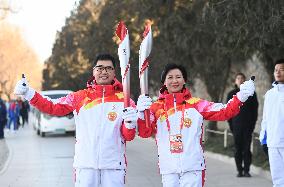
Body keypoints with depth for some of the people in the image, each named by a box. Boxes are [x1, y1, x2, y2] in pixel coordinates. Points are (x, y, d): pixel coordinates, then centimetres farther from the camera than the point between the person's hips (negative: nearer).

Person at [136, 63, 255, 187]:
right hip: (168, 168, 1)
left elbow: (223, 112, -2)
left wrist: (240, 97, -17)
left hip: (193, 167, -1)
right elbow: (145, 132, -2)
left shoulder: (196, 104, 5)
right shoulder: (156, 107, 7)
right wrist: (141, 113, -20)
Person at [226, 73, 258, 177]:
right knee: (238, 149, 2)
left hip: (248, 126, -1)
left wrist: (253, 124, -2)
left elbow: (255, 110, 6)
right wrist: (231, 124, 1)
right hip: (236, 126, 1)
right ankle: (240, 170, 6)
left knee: (247, 149, -2)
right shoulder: (231, 94, 8)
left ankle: (246, 170, 2)